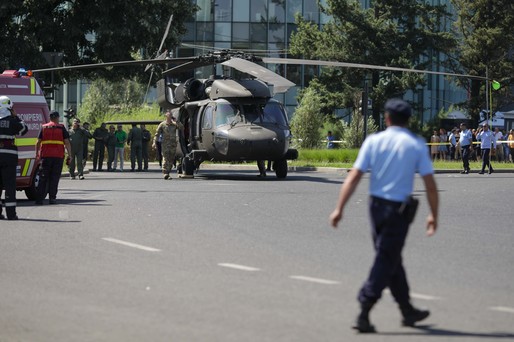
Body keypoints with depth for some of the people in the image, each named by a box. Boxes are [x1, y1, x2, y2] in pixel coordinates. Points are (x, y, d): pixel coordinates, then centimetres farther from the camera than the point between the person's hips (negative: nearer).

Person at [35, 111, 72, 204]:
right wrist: (69, 154, 4)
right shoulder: (61, 128, 4)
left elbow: (38, 142, 6)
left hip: (45, 155, 1)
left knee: (43, 177, 4)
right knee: (54, 177, 3)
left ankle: (39, 198, -2)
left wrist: (37, 153, 13)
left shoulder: (44, 127, 9)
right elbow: (67, 142, -1)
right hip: (58, 155, -1)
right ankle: (52, 198, 0)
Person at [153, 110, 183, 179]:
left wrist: (176, 121, -8)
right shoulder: (162, 124, 1)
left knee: (171, 160, 5)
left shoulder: (174, 124, 9)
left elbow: (182, 127, -5)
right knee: (166, 159, -13)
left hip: (173, 144, 4)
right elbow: (157, 134, 0)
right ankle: (165, 174, -19)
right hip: (165, 144, -4)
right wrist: (154, 142, -12)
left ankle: (168, 173, 12)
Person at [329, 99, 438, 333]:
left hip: (376, 206, 3)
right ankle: (363, 315, -10)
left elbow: (354, 177, -6)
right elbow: (430, 185, -5)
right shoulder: (417, 145, -4)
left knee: (391, 260, 18)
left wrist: (339, 208, -4)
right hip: (399, 209, -3)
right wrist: (433, 215, 5)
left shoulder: (373, 141, 0)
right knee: (386, 261, -1)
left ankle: (407, 310, 30)